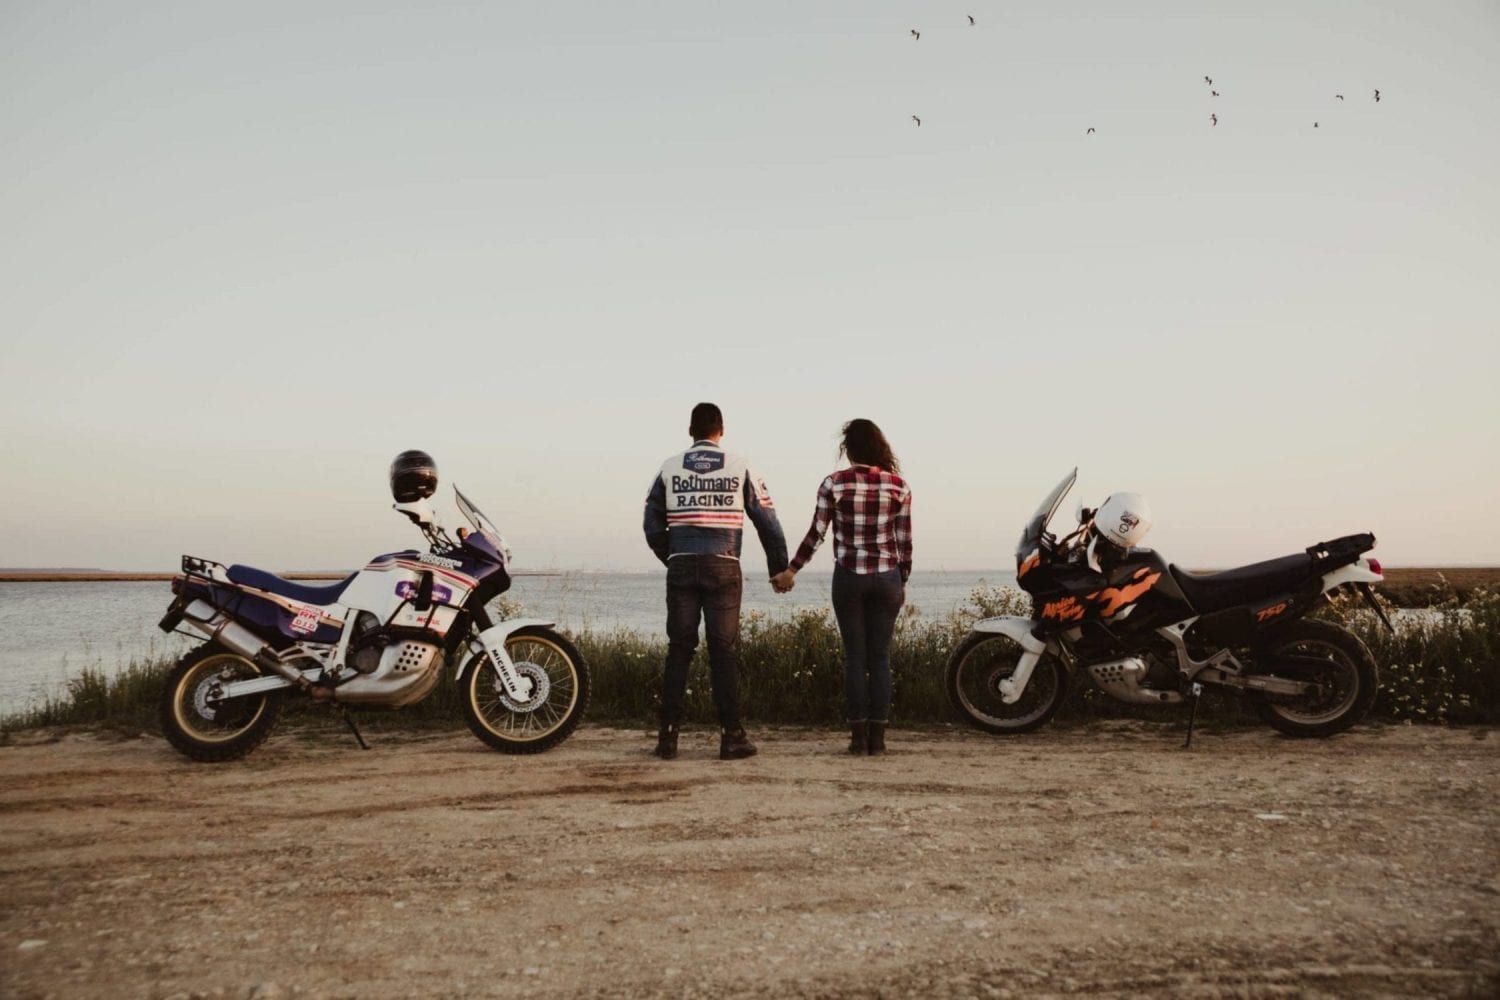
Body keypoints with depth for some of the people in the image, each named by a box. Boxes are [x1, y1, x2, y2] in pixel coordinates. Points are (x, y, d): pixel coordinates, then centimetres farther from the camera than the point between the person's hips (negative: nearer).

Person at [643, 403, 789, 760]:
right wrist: (779, 569, 14)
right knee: (724, 651, 3)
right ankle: (731, 736, 4)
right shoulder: (739, 468, 3)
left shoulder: (669, 469, 7)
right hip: (723, 568, -2)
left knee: (678, 650, 7)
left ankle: (668, 735, 7)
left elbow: (653, 526, 8)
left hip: (681, 568, 2)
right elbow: (768, 522, 4)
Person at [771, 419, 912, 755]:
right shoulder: (898, 486, 0)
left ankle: (859, 736, 6)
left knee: (855, 656, 6)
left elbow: (816, 534, -4)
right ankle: (877, 736, 8)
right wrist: (903, 580, 14)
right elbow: (904, 540, 3)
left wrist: (791, 570, 6)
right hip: (887, 578, 1)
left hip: (848, 578, -1)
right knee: (880, 657, 7)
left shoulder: (834, 484, -5)